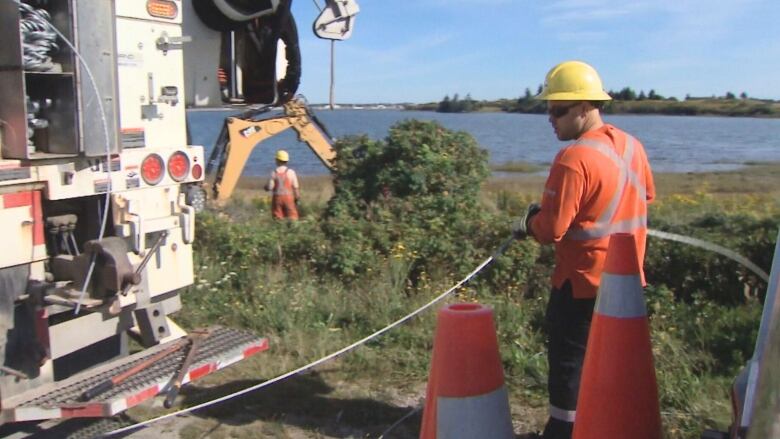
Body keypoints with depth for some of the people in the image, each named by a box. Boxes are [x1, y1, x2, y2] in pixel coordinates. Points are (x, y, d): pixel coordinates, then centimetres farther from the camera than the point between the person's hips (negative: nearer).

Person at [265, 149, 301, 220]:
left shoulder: (274, 173, -4)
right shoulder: (291, 172, -4)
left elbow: (269, 187, -8)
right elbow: (296, 187, -5)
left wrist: (266, 187, 14)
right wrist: (297, 197, 6)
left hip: (277, 197, 1)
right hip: (288, 197, -1)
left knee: (278, 219, 6)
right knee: (292, 219, 1)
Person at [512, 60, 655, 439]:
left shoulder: (574, 159, -23)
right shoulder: (632, 146, 3)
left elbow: (551, 228, -23)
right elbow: (646, 195, 19)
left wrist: (527, 224, -3)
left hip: (583, 283, -8)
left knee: (570, 363, 6)